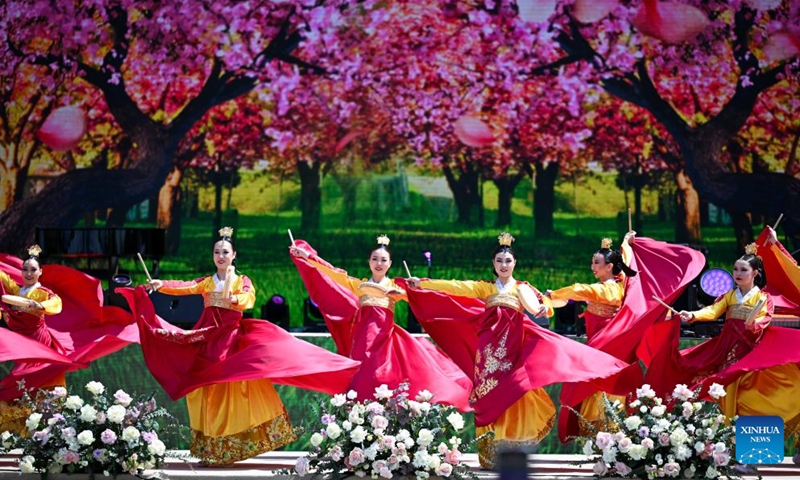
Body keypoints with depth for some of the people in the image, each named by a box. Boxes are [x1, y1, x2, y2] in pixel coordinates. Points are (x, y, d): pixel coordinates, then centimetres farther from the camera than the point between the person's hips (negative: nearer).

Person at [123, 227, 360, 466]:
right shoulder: (206, 282, 12)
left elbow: (249, 298, -16)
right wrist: (160, 285, -24)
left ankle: (229, 448, -2)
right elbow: (185, 288, -6)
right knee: (210, 392, 0)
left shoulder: (242, 281, 6)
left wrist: (235, 299, -39)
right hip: (208, 337, 2)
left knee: (233, 389, -8)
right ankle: (211, 450, 4)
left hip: (232, 337, -2)